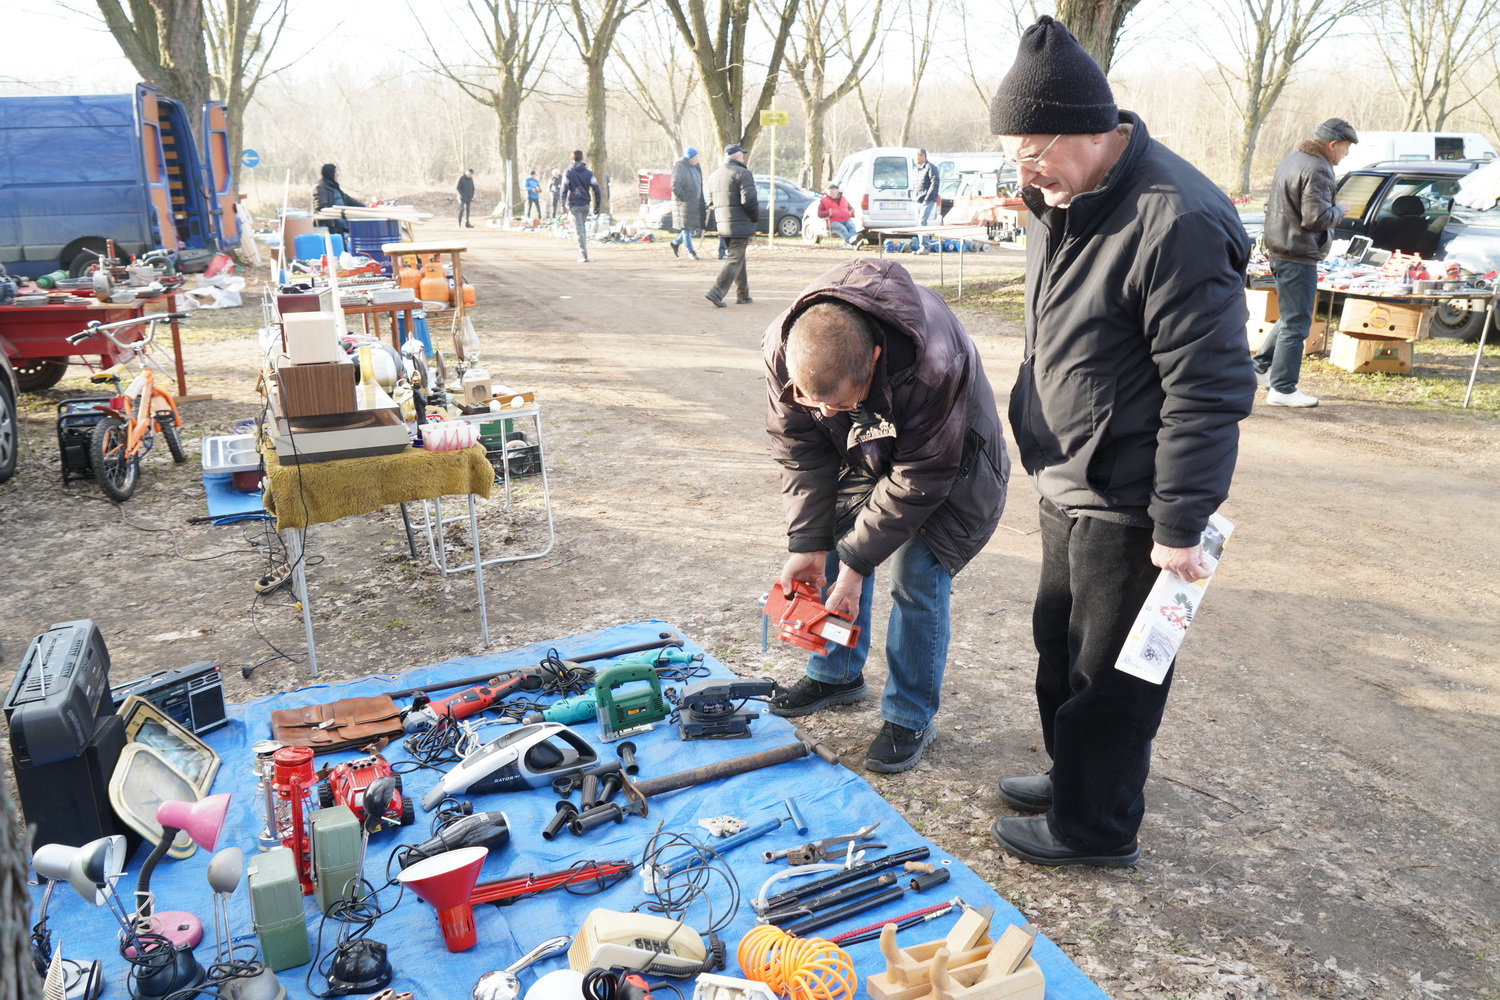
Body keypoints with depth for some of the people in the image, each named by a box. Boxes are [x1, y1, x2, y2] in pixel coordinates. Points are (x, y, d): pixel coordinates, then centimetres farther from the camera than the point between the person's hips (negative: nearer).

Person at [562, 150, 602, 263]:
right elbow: (595, 187, 0)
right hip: (586, 204, 4)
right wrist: (598, 204, 2)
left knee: (580, 229, -5)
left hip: (575, 204, -3)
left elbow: (564, 188, -10)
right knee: (583, 227, 20)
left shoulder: (568, 172, 0)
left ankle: (583, 255, -12)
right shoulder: (588, 172, 8)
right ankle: (583, 252, 23)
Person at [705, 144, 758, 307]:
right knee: (735, 260, -6)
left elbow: (711, 203, 15)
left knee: (738, 259, 17)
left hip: (722, 225, 8)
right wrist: (756, 218, -4)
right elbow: (749, 200, -18)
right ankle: (717, 292, -16)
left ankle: (743, 295, 20)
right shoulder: (742, 173, -10)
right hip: (740, 225, -8)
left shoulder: (714, 175, 15)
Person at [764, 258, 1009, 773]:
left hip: (943, 461, -5)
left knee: (915, 580, -10)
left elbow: (919, 479, -31)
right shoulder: (783, 349, -27)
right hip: (861, 454, 5)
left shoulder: (933, 363, -42)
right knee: (834, 554, 4)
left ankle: (909, 718, 7)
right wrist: (807, 543, -18)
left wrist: (856, 561, -27)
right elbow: (800, 451, -14)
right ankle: (837, 674, 27)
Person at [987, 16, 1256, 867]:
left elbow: (1208, 389, -23)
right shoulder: (1062, 203, 6)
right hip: (1069, 486, 9)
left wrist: (1180, 525, -20)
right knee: (1060, 642, 23)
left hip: (1128, 508, -9)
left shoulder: (1175, 221, -24)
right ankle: (1072, 775, 43)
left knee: (1109, 675, 6)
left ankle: (1095, 829, 26)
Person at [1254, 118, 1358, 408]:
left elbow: (1272, 205, 22)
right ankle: (1282, 389, 1)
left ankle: (1262, 365, 26)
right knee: (1296, 323, -3)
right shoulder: (1316, 170, -17)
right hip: (1298, 257, -10)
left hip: (1279, 251, 10)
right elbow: (1316, 218, -23)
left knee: (1292, 316, 22)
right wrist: (1340, 210, -4)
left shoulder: (1291, 159, 14)